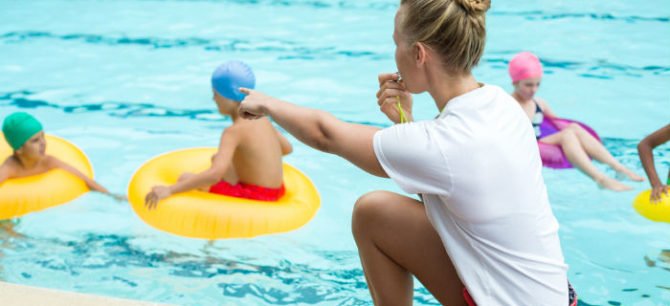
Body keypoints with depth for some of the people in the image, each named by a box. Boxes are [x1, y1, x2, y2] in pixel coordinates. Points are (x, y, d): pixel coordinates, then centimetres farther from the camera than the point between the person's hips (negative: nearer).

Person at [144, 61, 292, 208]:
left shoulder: (234, 131, -20)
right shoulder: (261, 119, 4)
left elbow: (215, 174, -33)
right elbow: (287, 148, 19)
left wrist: (169, 190, -34)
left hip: (254, 199, -9)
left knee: (185, 179, -6)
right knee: (216, 158, 30)